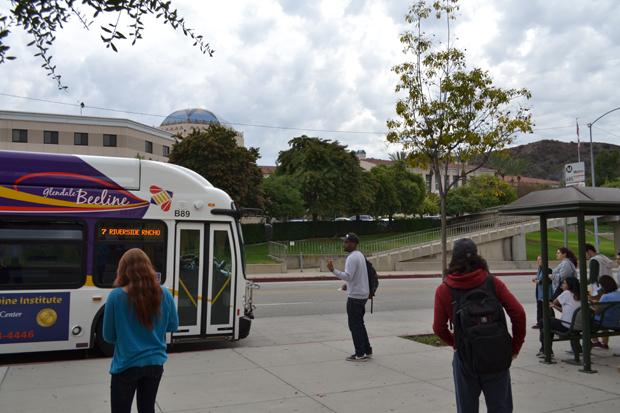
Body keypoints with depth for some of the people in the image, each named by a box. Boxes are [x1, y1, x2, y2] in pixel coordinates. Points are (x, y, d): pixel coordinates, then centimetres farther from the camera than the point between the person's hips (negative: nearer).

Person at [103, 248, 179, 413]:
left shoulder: (116, 296, -16)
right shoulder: (164, 295, -8)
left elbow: (108, 336, -6)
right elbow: (173, 326, 6)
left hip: (126, 366, -3)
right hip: (155, 364, 3)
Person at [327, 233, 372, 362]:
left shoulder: (352, 258, -18)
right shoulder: (360, 255, 14)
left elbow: (348, 276, -27)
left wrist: (333, 270, -31)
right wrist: (348, 285, 24)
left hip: (355, 296, -10)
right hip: (362, 294, 10)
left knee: (355, 325, -3)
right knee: (359, 324, 17)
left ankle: (360, 354, 2)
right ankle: (367, 351, 21)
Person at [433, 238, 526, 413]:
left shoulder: (443, 290, -4)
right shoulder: (492, 282, -3)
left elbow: (439, 328, -6)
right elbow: (518, 313, -8)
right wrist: (515, 346, 2)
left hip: (464, 358, 0)